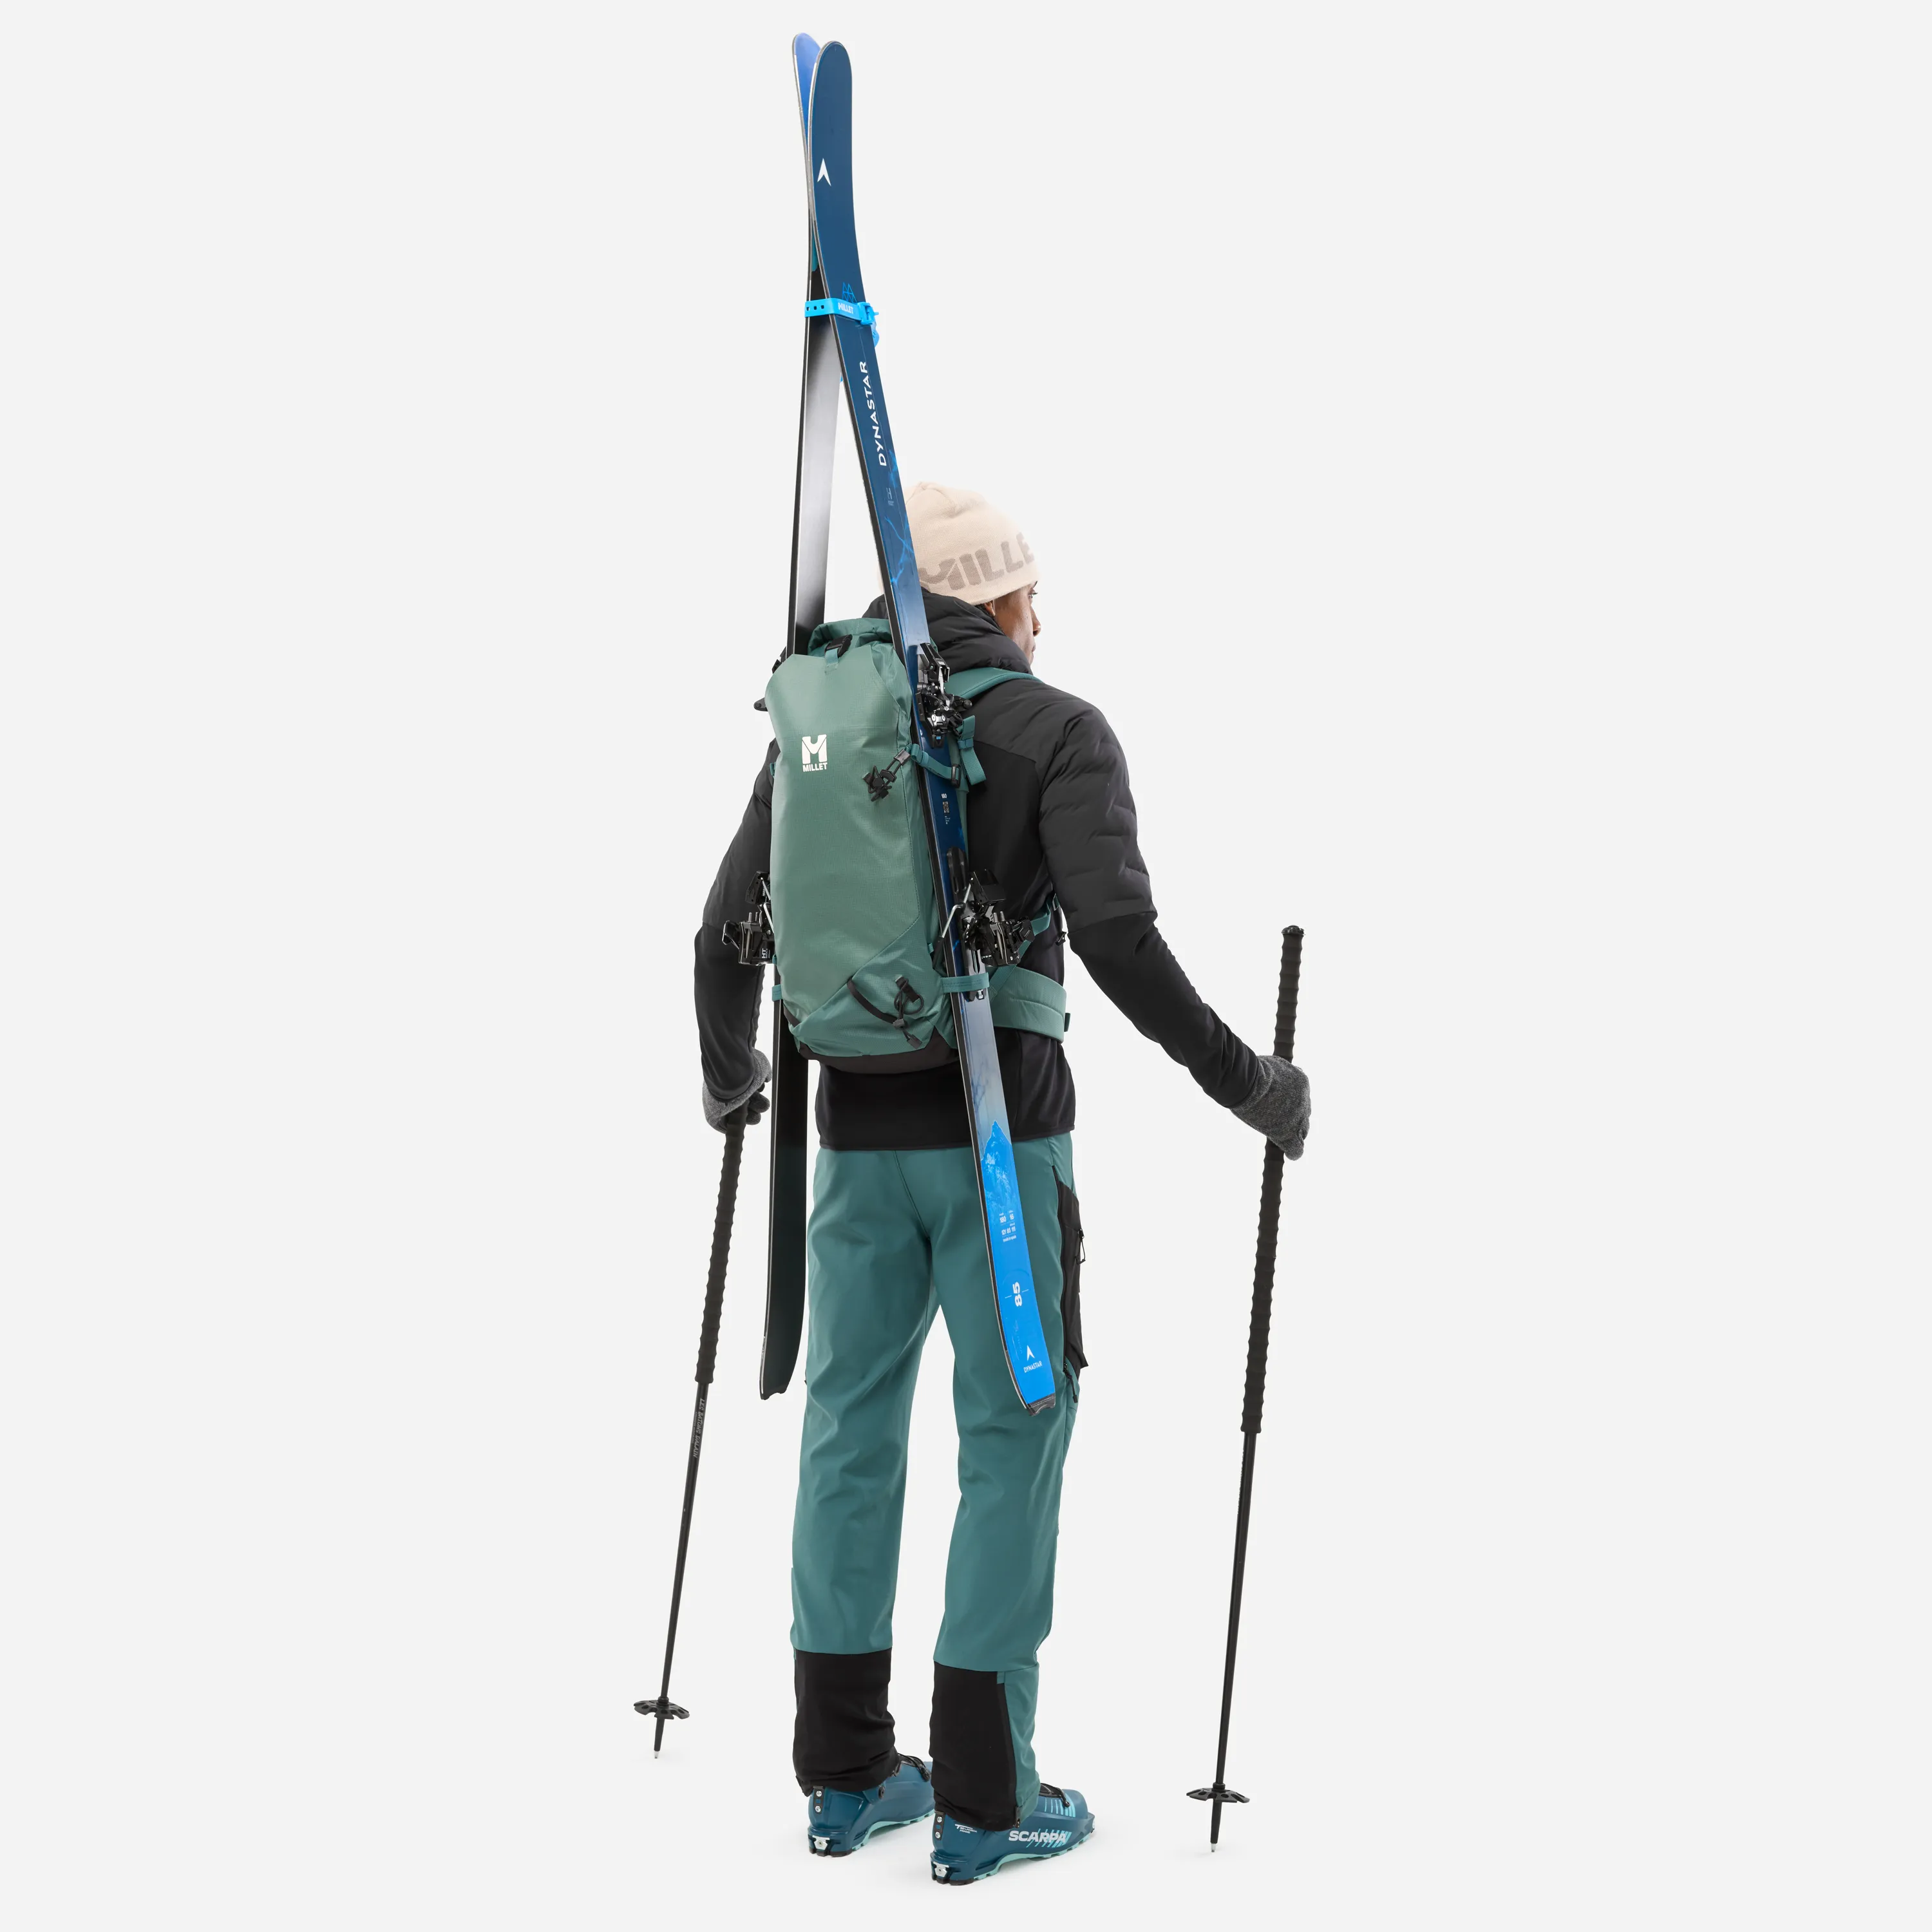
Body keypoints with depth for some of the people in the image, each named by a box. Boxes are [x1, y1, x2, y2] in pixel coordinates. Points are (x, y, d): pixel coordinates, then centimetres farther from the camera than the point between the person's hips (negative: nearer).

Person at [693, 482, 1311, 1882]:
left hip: (859, 1135, 5)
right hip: (1000, 1136, -5)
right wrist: (1241, 1080, -9)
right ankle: (983, 1798, 6)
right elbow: (1117, 936, -19)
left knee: (851, 1426, 12)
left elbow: (727, 927, 9)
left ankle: (847, 1775, 19)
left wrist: (728, 1075, 26)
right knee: (1013, 1432, 3)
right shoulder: (1059, 732, -6)